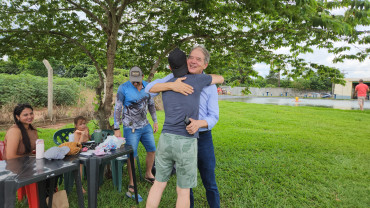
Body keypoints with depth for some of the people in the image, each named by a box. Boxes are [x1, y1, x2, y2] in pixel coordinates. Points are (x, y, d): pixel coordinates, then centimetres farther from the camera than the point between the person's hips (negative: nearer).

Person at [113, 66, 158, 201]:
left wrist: (155, 121, 11)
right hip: (131, 128, -5)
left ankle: (148, 175, 35)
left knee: (152, 149, 13)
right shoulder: (123, 88, -14)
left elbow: (151, 104, 11)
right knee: (132, 155, -2)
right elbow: (117, 109, -10)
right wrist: (116, 129, -11)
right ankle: (131, 184, 15)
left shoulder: (147, 86, 0)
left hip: (145, 125, 5)